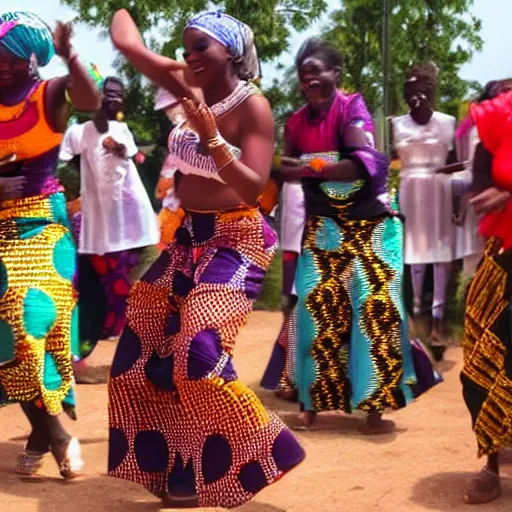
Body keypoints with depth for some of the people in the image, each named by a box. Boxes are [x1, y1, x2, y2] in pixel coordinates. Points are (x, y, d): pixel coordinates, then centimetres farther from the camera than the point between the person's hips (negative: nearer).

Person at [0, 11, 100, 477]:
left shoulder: (51, 94, -3)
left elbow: (91, 102, -25)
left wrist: (69, 55, -39)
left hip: (42, 223, -2)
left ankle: (43, 430, 10)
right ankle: (53, 431, 8)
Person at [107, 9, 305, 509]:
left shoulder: (252, 107, -14)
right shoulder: (190, 87, 4)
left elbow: (253, 188, -23)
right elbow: (126, 42, 7)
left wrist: (212, 136, -31)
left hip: (235, 241, -8)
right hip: (188, 236, 8)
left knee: (199, 356, -19)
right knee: (140, 347, 7)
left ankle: (249, 461, 2)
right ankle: (178, 463, 21)